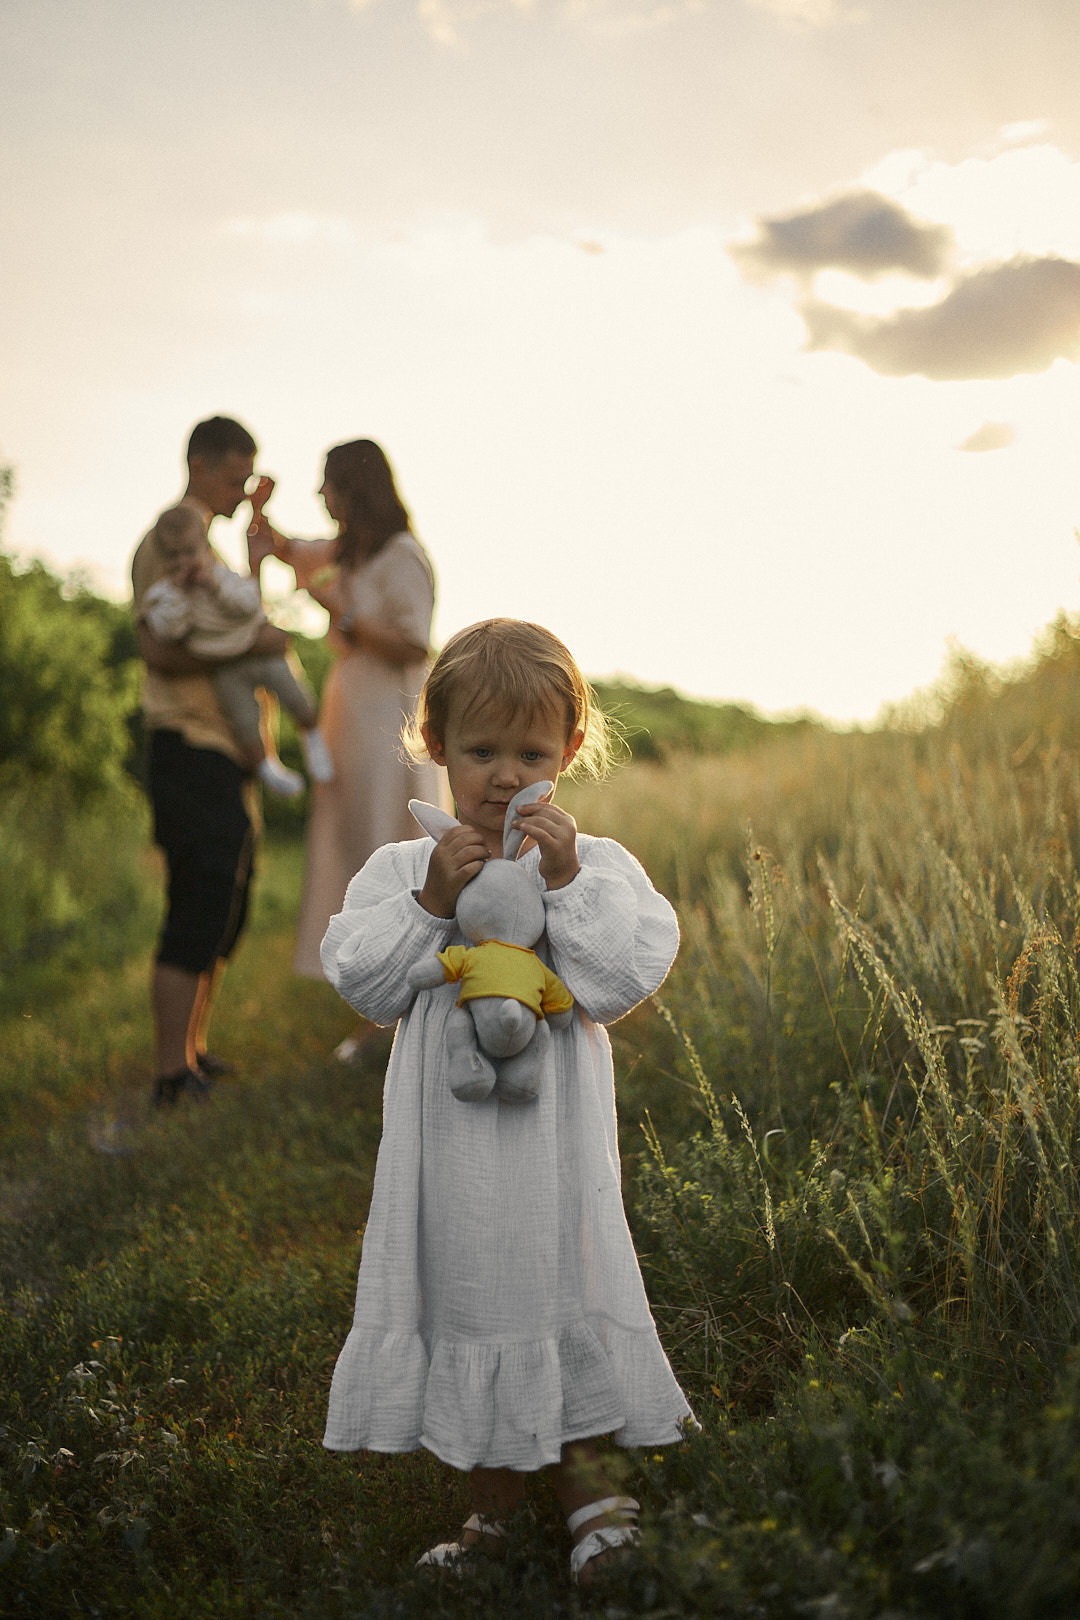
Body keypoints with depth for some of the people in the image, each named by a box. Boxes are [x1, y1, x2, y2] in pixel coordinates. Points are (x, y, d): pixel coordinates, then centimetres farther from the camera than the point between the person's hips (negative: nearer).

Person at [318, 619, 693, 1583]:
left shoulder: (599, 865, -2)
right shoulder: (402, 869, 2)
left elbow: (626, 980, -13)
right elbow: (364, 983, -5)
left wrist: (566, 882, -20)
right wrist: (429, 903, -15)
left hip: (552, 1127, -2)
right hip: (448, 1131, 2)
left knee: (562, 1276, 6)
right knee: (462, 1280, 12)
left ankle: (580, 1475, 29)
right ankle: (496, 1493, 33)